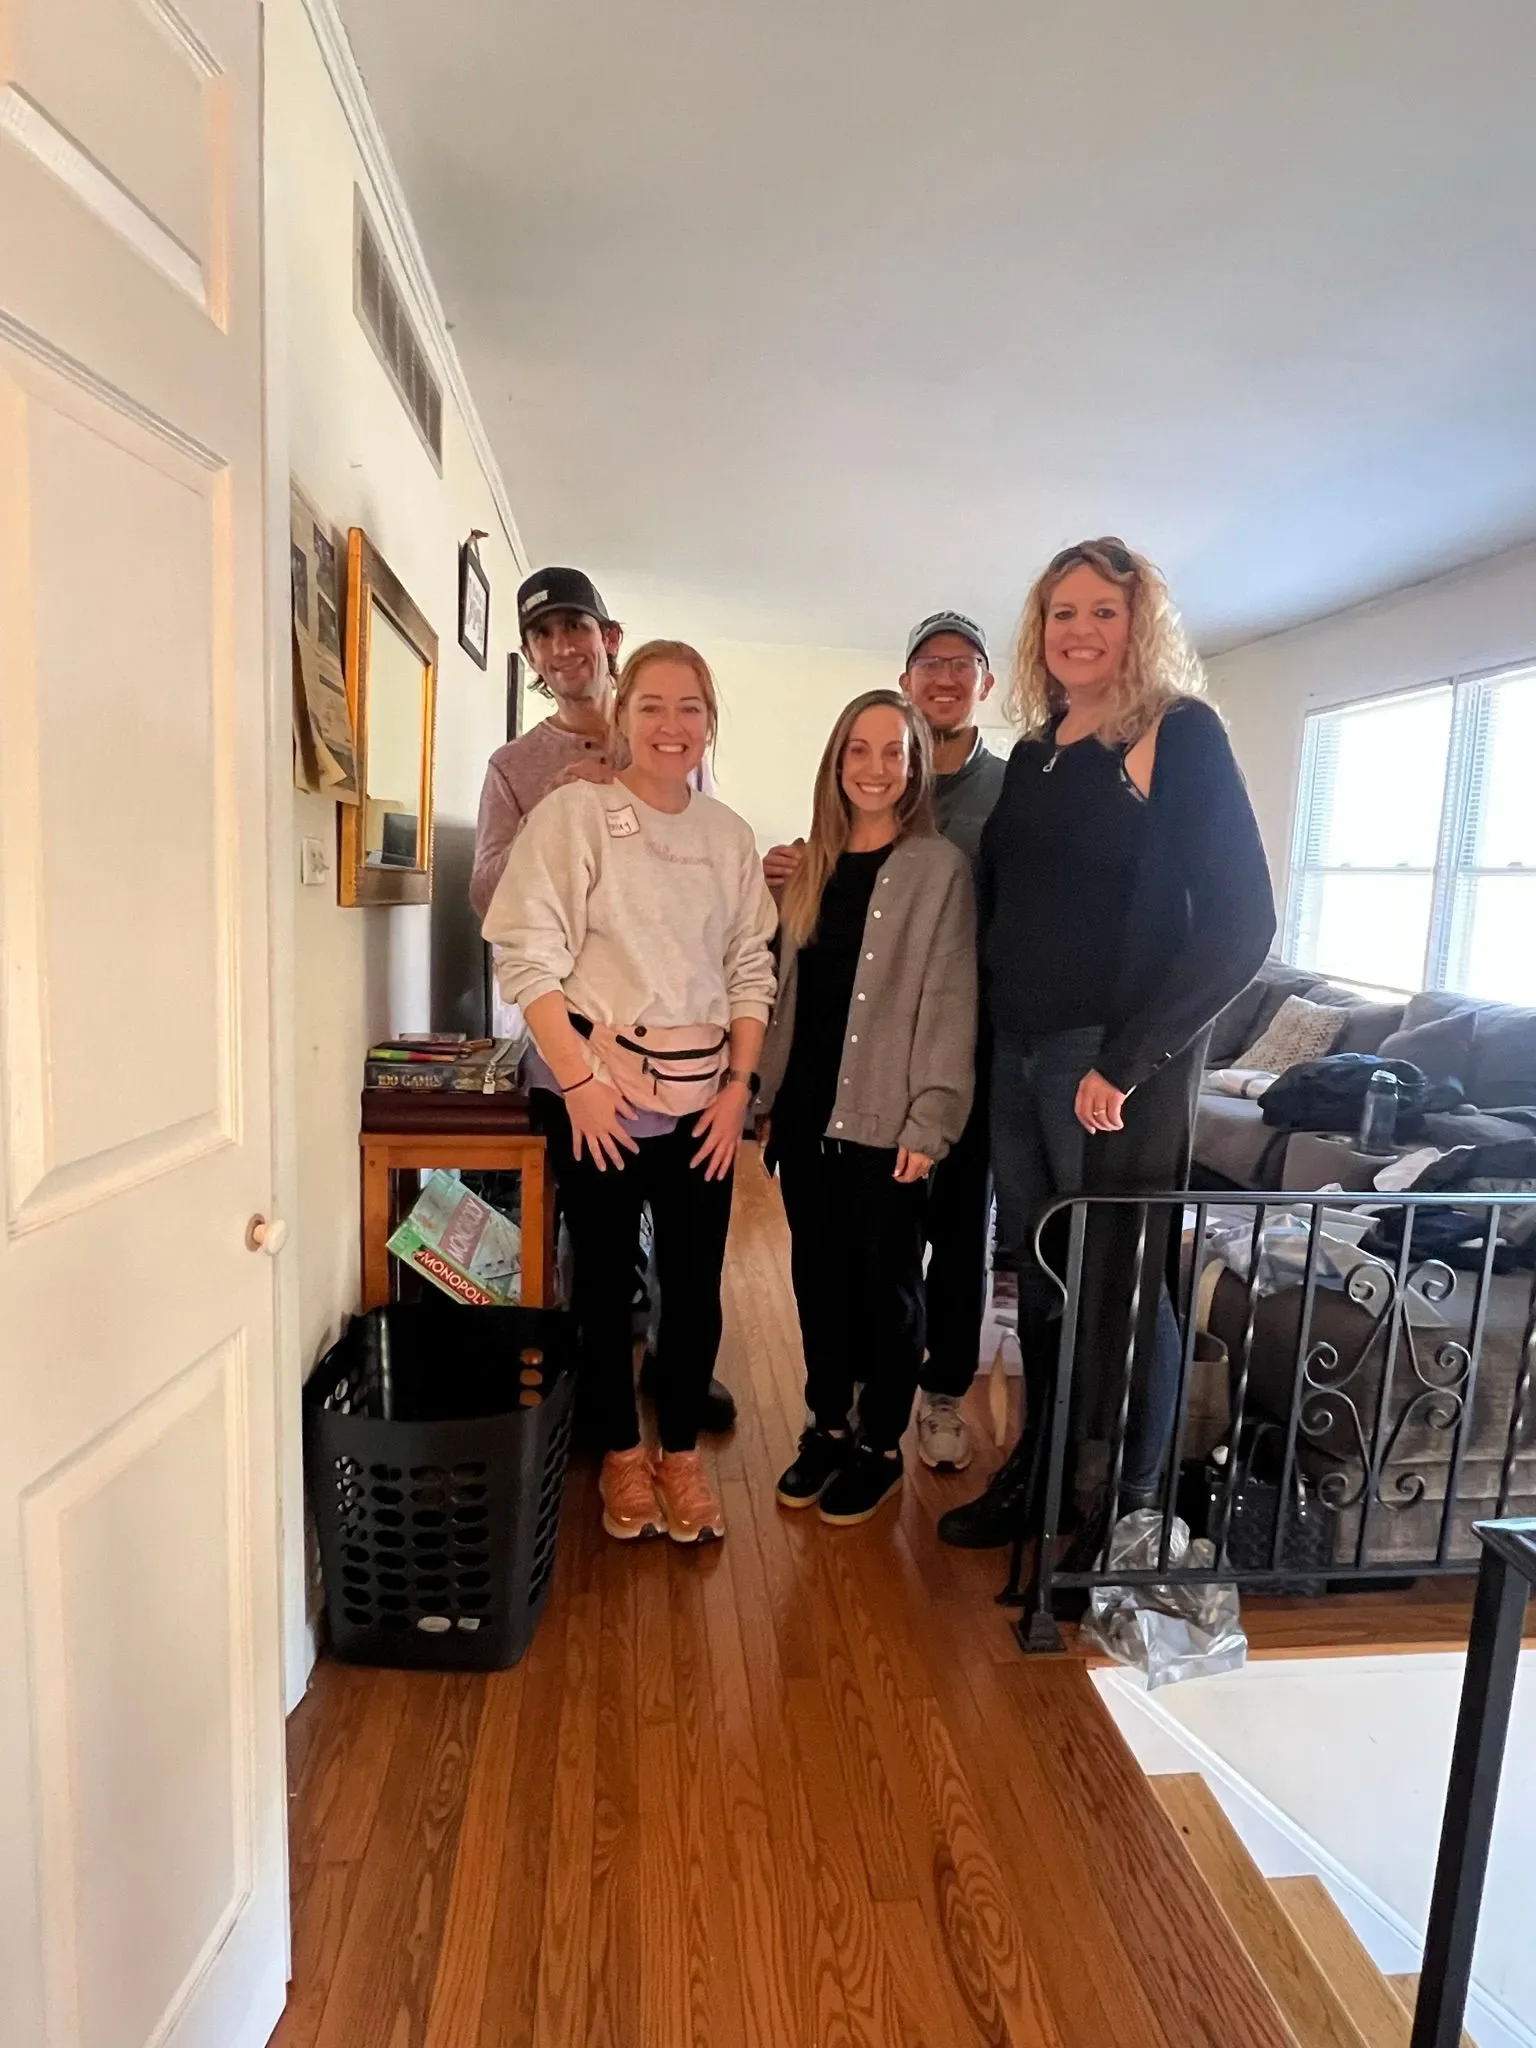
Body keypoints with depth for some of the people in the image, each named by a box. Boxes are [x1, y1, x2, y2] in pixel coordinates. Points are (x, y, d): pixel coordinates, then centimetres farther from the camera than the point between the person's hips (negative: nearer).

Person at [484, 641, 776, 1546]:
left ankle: (682, 1450, 28)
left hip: (702, 1093, 3)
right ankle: (623, 1451, 30)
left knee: (695, 1281, 7)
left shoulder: (730, 834, 7)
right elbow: (528, 955, -10)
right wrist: (579, 1079, -14)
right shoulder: (574, 813, -5)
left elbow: (752, 969, 8)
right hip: (595, 1088, -3)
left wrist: (739, 1084, 0)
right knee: (606, 1273, 10)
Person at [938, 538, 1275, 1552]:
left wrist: (1126, 1062, -17)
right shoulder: (1036, 751, 13)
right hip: (1017, 1054, 6)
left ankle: (1124, 1513, 27)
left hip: (1113, 1061, -5)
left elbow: (1239, 921, -12)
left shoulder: (1180, 734, -5)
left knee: (1119, 1285, 6)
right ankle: (1037, 1476, 34)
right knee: (1041, 1276, 16)